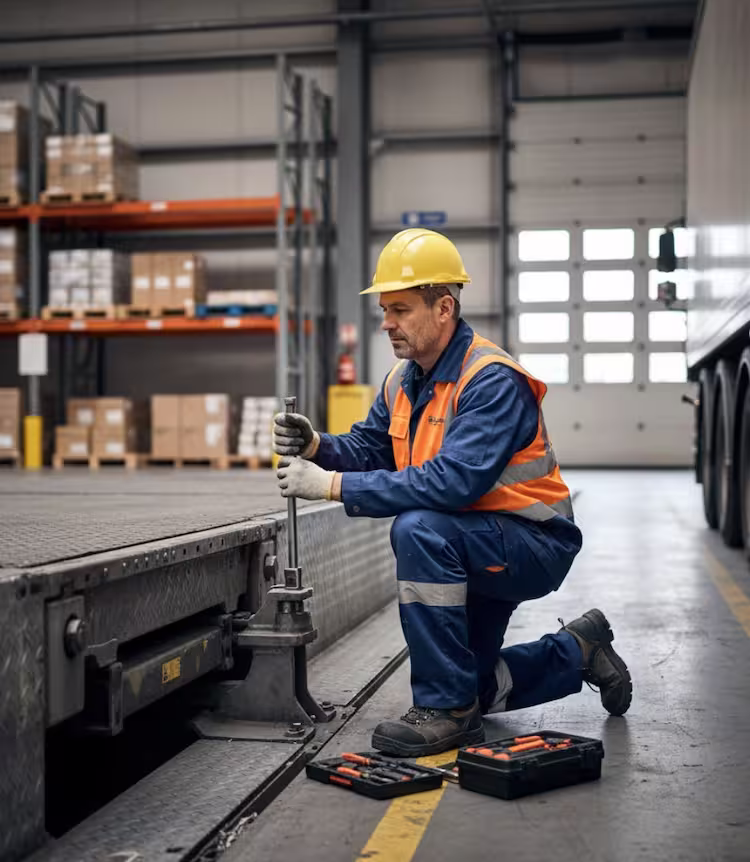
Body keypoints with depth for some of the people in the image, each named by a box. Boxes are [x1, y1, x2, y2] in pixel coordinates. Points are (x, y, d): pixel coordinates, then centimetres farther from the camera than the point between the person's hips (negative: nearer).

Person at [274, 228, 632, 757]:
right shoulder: (403, 380, 2)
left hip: (532, 544, -9)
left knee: (418, 529, -35)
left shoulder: (492, 381, -26)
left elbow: (451, 482, -37)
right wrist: (317, 447, -19)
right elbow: (369, 448, 3)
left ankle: (447, 711, -24)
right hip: (473, 547, 9)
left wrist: (334, 486, -37)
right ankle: (579, 651, 36)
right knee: (465, 686, 16)